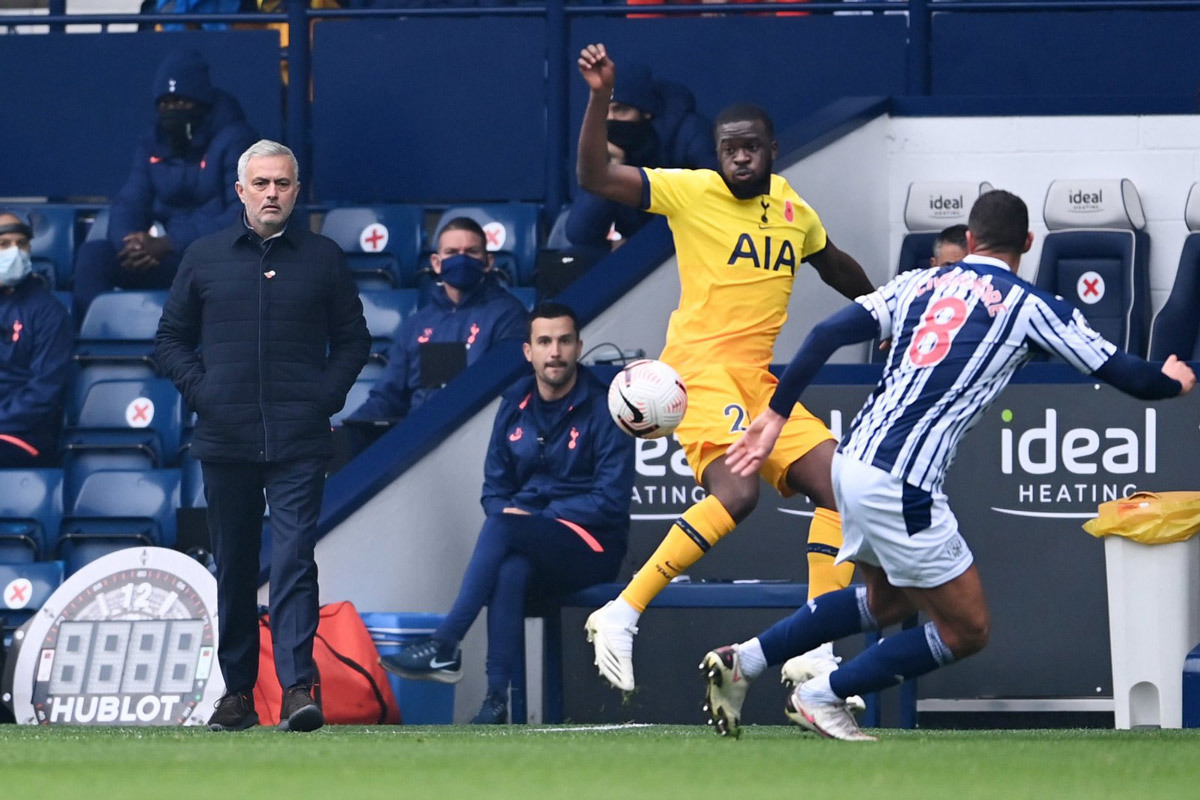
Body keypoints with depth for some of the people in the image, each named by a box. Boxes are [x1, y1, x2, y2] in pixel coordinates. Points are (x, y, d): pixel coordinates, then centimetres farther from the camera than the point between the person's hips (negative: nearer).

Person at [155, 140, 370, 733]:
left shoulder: (324, 258, 8)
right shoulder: (204, 257, 10)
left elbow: (353, 340, 14)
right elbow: (170, 338, 15)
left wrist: (327, 395, -1)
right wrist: (199, 391, 0)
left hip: (299, 442, -2)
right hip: (225, 439, 2)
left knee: (293, 561, -12)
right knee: (233, 567, 7)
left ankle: (298, 686, -19)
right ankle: (237, 692, 14)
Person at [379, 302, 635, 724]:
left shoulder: (602, 410, -5)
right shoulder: (514, 408, 12)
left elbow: (610, 500, -10)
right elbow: (494, 489, 16)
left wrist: (531, 517, -15)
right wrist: (506, 510, -10)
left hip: (591, 546, -4)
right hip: (530, 547, 4)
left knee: (502, 528, -33)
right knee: (511, 570, -35)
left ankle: (444, 647, -37)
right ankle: (496, 701, -42)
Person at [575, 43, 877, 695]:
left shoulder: (790, 207, 13)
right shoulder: (691, 192, -4)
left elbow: (835, 267, 34)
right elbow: (594, 177, -13)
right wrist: (600, 96, -24)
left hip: (761, 381, 7)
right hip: (702, 366, -7)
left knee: (842, 489, -2)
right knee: (735, 492, -30)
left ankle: (817, 654, 3)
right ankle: (620, 616, -25)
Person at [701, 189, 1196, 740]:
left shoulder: (920, 284, 13)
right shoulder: (1030, 307, 0)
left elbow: (826, 335, 5)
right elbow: (1129, 377, 3)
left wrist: (775, 415, 12)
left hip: (852, 460, 7)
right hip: (901, 484, -7)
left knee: (887, 601, 29)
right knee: (967, 629, 7)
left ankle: (743, 660, 25)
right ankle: (821, 696, 10)